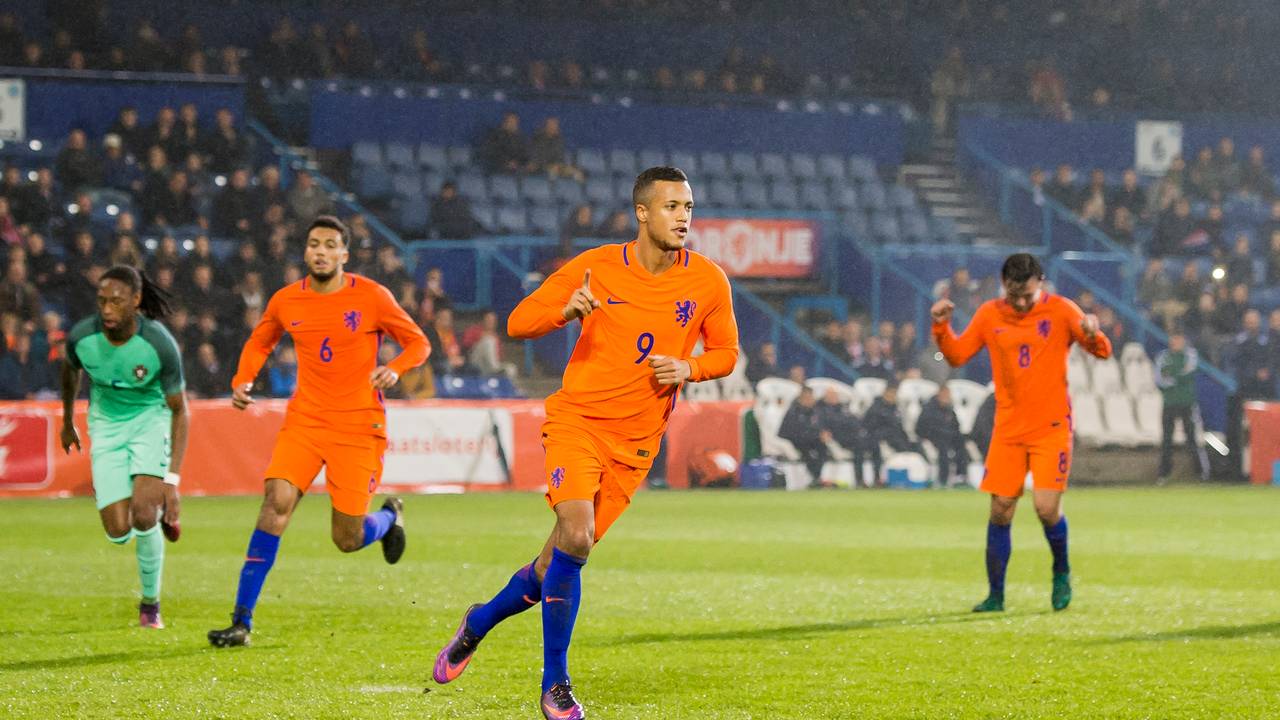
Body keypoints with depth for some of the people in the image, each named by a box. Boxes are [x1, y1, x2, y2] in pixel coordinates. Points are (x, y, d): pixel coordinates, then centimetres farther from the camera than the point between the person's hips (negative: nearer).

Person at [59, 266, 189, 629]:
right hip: (106, 425, 3)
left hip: (151, 419, -3)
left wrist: (172, 479, -21)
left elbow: (179, 410, -15)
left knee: (143, 515, -23)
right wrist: (68, 422, 23)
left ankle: (151, 602, 2)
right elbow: (71, 371, 8)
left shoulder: (160, 344, -25)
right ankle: (159, 512, 31)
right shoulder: (82, 337, -18)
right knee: (118, 533, -8)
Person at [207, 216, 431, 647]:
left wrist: (394, 369, -20)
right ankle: (242, 620, -18)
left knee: (348, 540, -2)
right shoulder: (285, 302, 3)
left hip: (359, 425, -2)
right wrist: (242, 381, 2)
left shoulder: (371, 297, -6)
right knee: (277, 502, -19)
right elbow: (259, 343, 22)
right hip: (304, 421, 2)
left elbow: (418, 343, 2)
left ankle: (389, 517, 37)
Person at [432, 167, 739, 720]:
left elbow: (726, 351, 11)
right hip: (578, 419, -3)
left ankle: (480, 621, 33)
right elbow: (518, 322, -3)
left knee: (563, 557, 5)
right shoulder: (596, 268, -6)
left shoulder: (708, 281, -1)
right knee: (576, 535, -23)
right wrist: (566, 312, -23)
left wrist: (689, 369, -10)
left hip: (636, 441, 3)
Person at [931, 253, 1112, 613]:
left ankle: (1061, 573, 15)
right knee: (1000, 512, 0)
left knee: (1047, 508, -13)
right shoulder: (989, 315, 4)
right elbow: (957, 355, 9)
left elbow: (1102, 352, -6)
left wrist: (1093, 335, -29)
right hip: (1008, 428, 3)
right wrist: (941, 327, -8)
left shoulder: (1060, 310, -4)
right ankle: (996, 595, 11)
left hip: (1051, 427, -3)